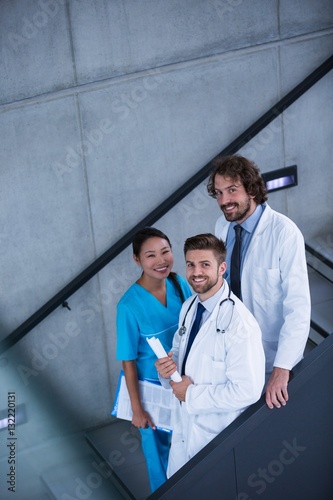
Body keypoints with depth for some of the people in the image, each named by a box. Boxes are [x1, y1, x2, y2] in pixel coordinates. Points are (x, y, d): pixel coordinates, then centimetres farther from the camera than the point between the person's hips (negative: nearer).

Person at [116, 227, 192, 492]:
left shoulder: (180, 284, -13)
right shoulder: (130, 305, -26)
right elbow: (128, 361, -18)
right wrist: (137, 408, -12)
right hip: (153, 386, -4)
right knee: (159, 446, 19)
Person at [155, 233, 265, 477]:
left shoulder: (239, 323, -26)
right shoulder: (189, 306, 1)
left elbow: (247, 391, -28)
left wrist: (191, 393, -20)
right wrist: (169, 366, -7)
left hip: (219, 438, -7)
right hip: (184, 428, 7)